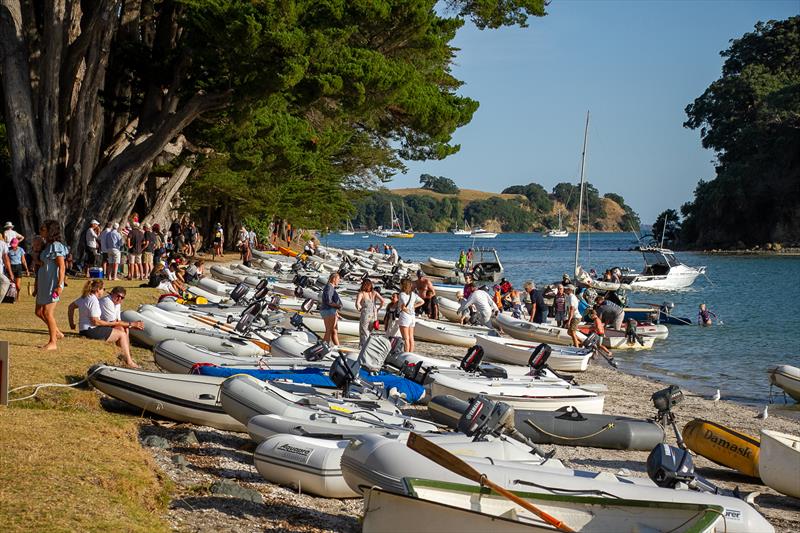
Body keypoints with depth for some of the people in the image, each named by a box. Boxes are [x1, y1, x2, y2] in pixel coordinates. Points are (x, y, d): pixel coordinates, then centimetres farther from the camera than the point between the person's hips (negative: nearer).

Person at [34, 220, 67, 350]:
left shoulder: (56, 246, -13)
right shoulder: (47, 246, 15)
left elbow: (62, 267, -17)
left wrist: (60, 285, -23)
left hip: (53, 284, -10)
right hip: (44, 283, 10)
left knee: (47, 312, -7)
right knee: (39, 312, 12)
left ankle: (53, 342, 2)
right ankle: (57, 333, 24)